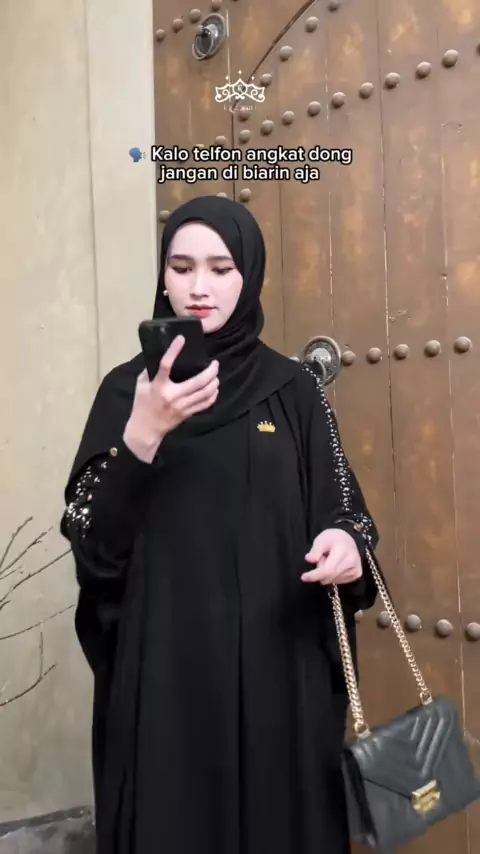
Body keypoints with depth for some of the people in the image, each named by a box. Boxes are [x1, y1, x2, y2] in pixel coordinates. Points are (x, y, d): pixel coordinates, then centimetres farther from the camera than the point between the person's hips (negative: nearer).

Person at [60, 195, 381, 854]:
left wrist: (348, 543, -16)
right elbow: (89, 534, -6)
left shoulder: (294, 389, 4)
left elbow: (342, 509, 6)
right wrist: (143, 433, -20)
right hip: (165, 667, 0)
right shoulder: (129, 388, 3)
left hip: (277, 665, 1)